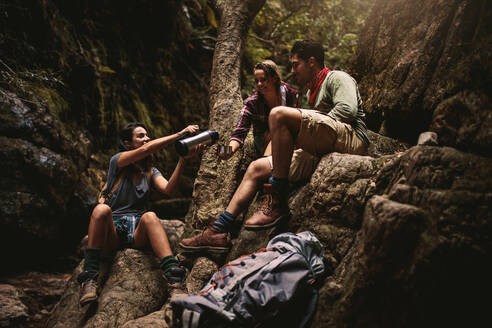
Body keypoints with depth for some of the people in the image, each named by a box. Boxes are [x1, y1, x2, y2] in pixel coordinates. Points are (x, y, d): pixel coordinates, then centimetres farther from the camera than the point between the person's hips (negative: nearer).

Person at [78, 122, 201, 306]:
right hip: (112, 232, -2)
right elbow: (146, 149, -13)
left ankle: (173, 274, -54)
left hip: (139, 233, 2)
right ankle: (89, 278, -35)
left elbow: (168, 189, -3)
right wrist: (180, 134, -16)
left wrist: (182, 161, -14)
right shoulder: (117, 161, 7)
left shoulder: (151, 172, 19)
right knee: (101, 209, -34)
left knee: (150, 216, -32)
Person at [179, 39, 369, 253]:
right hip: (320, 152, 9)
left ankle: (277, 201, -25)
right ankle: (219, 230, 0)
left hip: (351, 141, -9)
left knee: (279, 114, -27)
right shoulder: (312, 91, 31)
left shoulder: (337, 78, 5)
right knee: (257, 167, 3)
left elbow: (348, 110, -14)